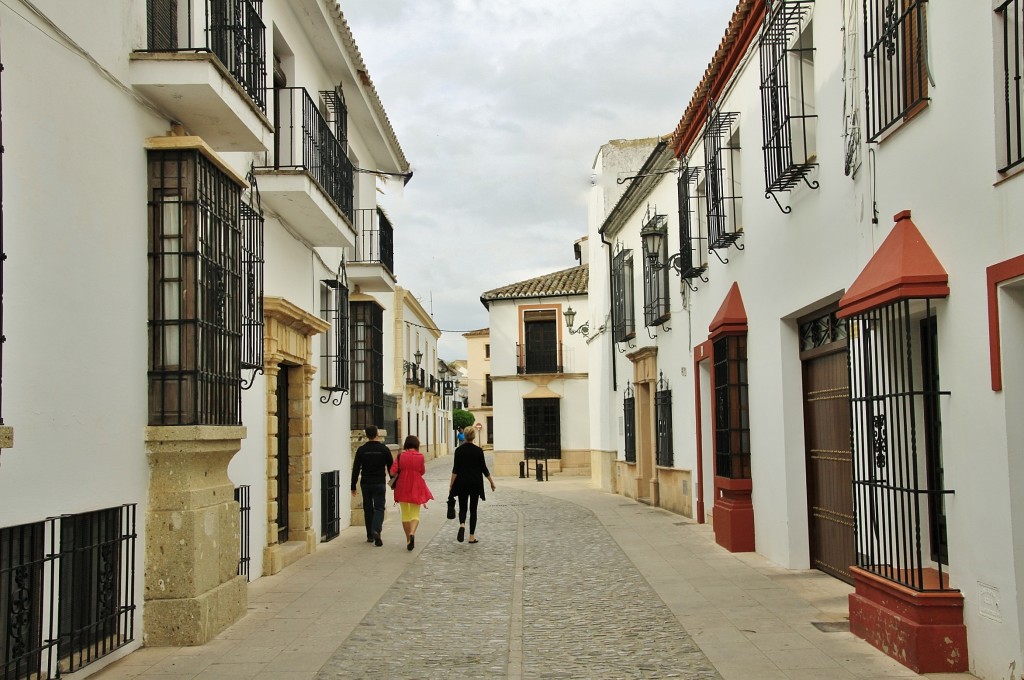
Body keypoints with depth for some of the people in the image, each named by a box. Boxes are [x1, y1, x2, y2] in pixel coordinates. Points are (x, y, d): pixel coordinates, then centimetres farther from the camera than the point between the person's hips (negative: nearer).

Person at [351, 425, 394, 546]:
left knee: (368, 509, 12)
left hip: (366, 484, 2)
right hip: (379, 483, -2)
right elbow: (390, 468, 1)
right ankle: (376, 530, -22)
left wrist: (353, 487, 5)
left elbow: (356, 469, -1)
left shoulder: (361, 450, -1)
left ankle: (370, 536, 17)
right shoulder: (384, 449, -4)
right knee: (379, 508, 1)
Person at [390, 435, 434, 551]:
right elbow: (422, 472, 4)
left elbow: (392, 472, -9)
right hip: (416, 488, -1)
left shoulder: (400, 456, -6)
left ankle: (408, 540, 20)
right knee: (415, 514, 6)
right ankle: (412, 533, -22)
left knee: (405, 514, 15)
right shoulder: (420, 456, -8)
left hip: (402, 488, 1)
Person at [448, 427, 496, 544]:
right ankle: (472, 537, 8)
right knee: (473, 509, 8)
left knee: (462, 507, 10)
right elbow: (484, 468, -4)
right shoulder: (478, 450, -6)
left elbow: (455, 469, -7)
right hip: (475, 483, 0)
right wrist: (491, 482, 7)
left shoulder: (459, 450, -5)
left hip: (462, 483, 1)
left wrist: (451, 485, -4)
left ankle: (462, 525, -21)